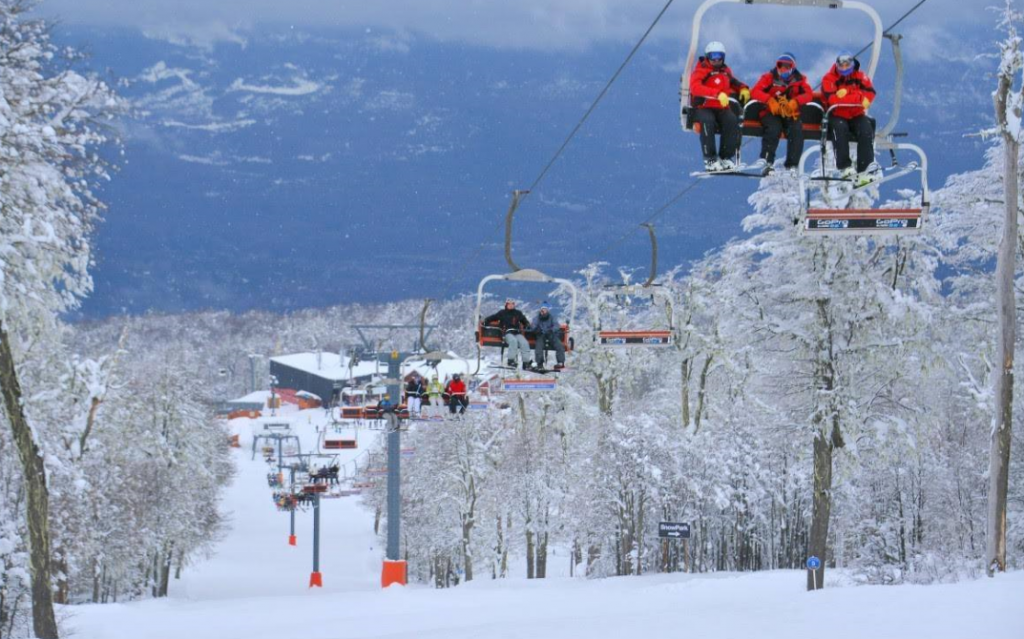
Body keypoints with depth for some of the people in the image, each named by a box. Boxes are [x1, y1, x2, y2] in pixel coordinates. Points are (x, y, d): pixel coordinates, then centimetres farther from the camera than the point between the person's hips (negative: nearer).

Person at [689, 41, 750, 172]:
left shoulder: (726, 71, 15)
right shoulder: (700, 71, -3)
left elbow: (733, 83, 34)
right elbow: (695, 88, -23)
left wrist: (743, 89, 9)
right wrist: (718, 93, -34)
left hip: (722, 108, 4)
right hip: (703, 108, -4)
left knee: (732, 120, -28)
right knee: (708, 121, -37)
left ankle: (726, 157, -20)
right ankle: (710, 160, -32)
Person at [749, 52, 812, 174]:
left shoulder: (799, 79, 6)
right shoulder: (770, 77, 2)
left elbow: (808, 94, -6)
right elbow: (755, 91, -9)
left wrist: (795, 102, -26)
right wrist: (770, 100, -26)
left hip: (791, 114, 2)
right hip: (771, 113, -2)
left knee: (797, 130, -28)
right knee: (774, 128, -34)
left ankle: (792, 165, -26)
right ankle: (766, 160, -38)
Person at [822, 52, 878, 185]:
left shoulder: (860, 77, 5)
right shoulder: (829, 79, -3)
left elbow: (870, 93, -9)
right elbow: (832, 99, -19)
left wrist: (846, 93, -22)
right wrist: (858, 97, -17)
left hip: (857, 115, 2)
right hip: (837, 116, -2)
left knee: (866, 129, -26)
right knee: (840, 127, -34)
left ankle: (865, 169, -30)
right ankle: (844, 167, -37)